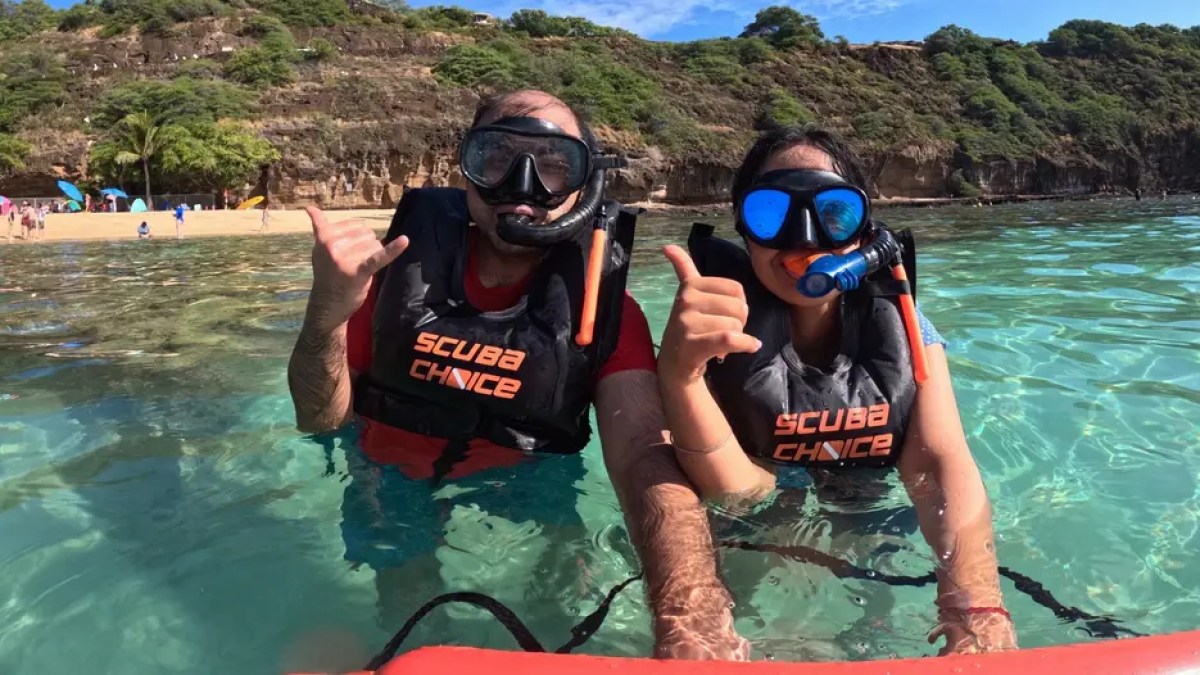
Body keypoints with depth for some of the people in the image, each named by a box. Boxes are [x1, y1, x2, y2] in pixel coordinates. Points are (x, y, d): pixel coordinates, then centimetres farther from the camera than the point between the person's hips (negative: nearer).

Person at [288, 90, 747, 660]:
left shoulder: (604, 309, -18)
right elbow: (320, 419, -12)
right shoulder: (404, 262, -16)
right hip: (396, 482, 1)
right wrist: (326, 317, -34)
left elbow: (643, 453, -33)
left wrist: (692, 622, -52)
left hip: (528, 482, 0)